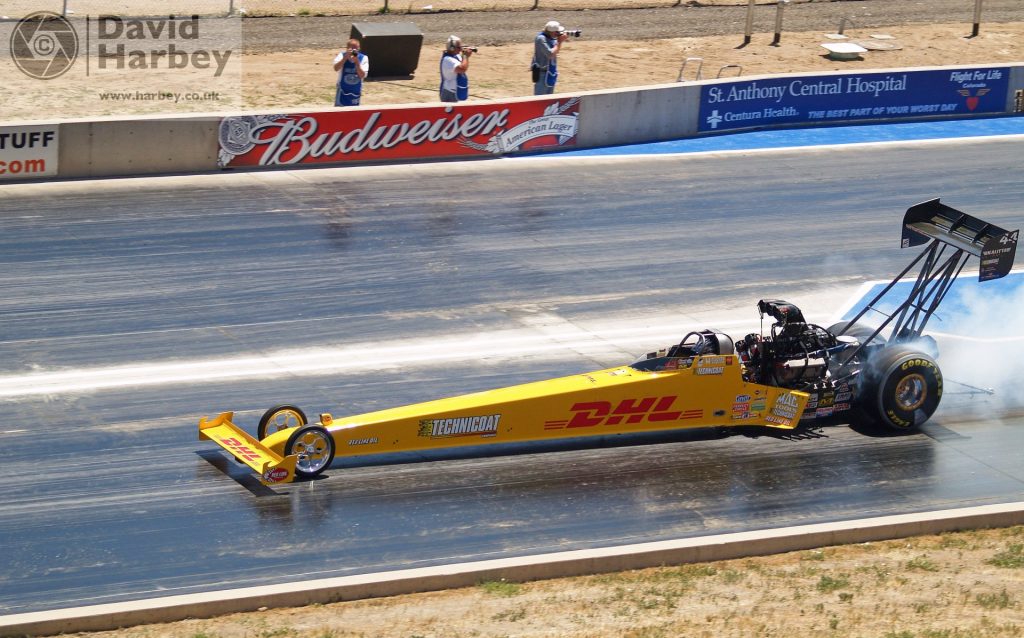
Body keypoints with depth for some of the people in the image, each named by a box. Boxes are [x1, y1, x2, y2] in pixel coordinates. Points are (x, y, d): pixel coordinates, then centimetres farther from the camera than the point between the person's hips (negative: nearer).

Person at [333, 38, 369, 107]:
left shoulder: (363, 58, -7)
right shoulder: (342, 55, -9)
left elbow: (362, 75, -16)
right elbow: (336, 68, -28)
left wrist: (357, 62, -27)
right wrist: (345, 57, -37)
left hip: (356, 91, 1)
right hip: (343, 90, -1)